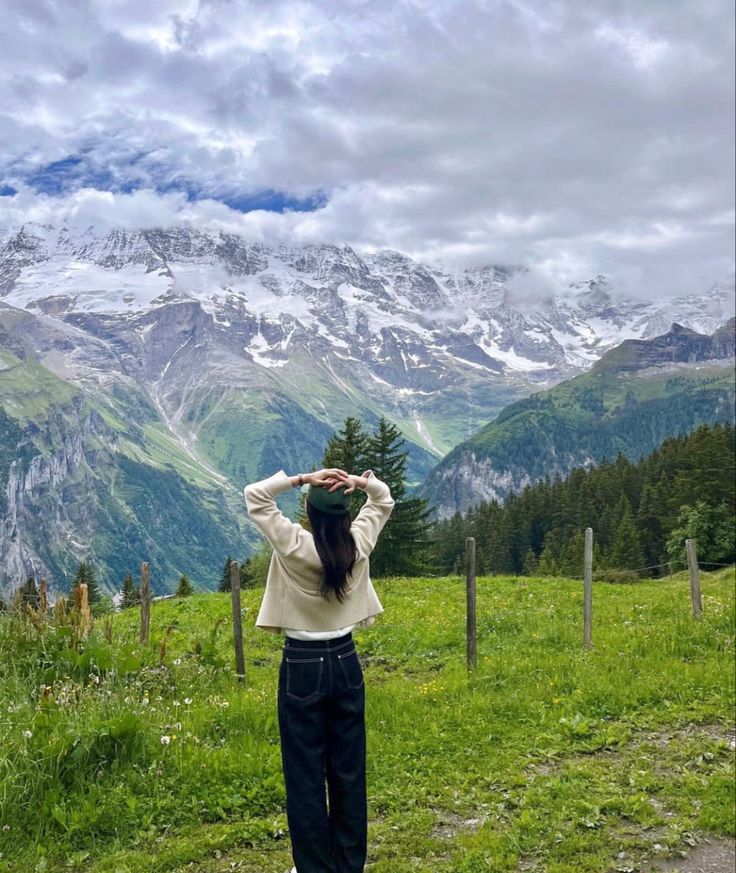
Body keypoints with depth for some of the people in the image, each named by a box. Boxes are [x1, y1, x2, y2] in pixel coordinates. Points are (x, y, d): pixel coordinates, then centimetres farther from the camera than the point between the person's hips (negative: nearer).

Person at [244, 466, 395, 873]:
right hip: (345, 663, 4)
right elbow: (384, 500, 9)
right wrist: (360, 481, -10)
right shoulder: (359, 544, -8)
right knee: (349, 769, 14)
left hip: (302, 667, -4)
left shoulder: (294, 547, -17)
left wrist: (302, 478, -16)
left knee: (305, 772, 8)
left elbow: (254, 496, -7)